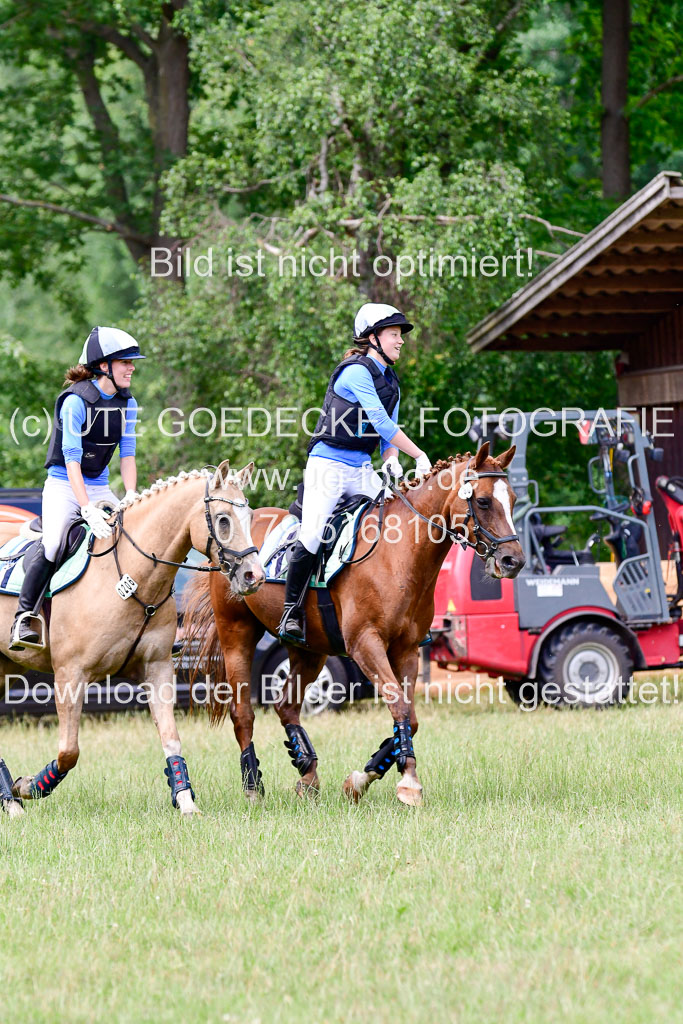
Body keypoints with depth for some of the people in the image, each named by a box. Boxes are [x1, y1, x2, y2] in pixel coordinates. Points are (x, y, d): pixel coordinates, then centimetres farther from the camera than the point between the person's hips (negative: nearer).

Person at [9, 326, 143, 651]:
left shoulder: (127, 404, 2)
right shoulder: (76, 401, -19)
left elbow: (127, 455, 3)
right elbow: (71, 460, -24)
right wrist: (88, 511, -32)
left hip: (100, 487, 6)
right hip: (64, 486, -6)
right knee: (52, 544, -28)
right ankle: (23, 620, -19)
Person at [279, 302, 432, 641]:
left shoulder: (391, 382, 14)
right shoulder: (357, 371, -12)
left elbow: (387, 431, 16)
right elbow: (381, 422, -18)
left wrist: (391, 461, -6)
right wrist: (420, 456, -18)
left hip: (362, 471, 8)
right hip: (329, 465, -8)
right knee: (312, 535, -19)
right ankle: (292, 611, -7)